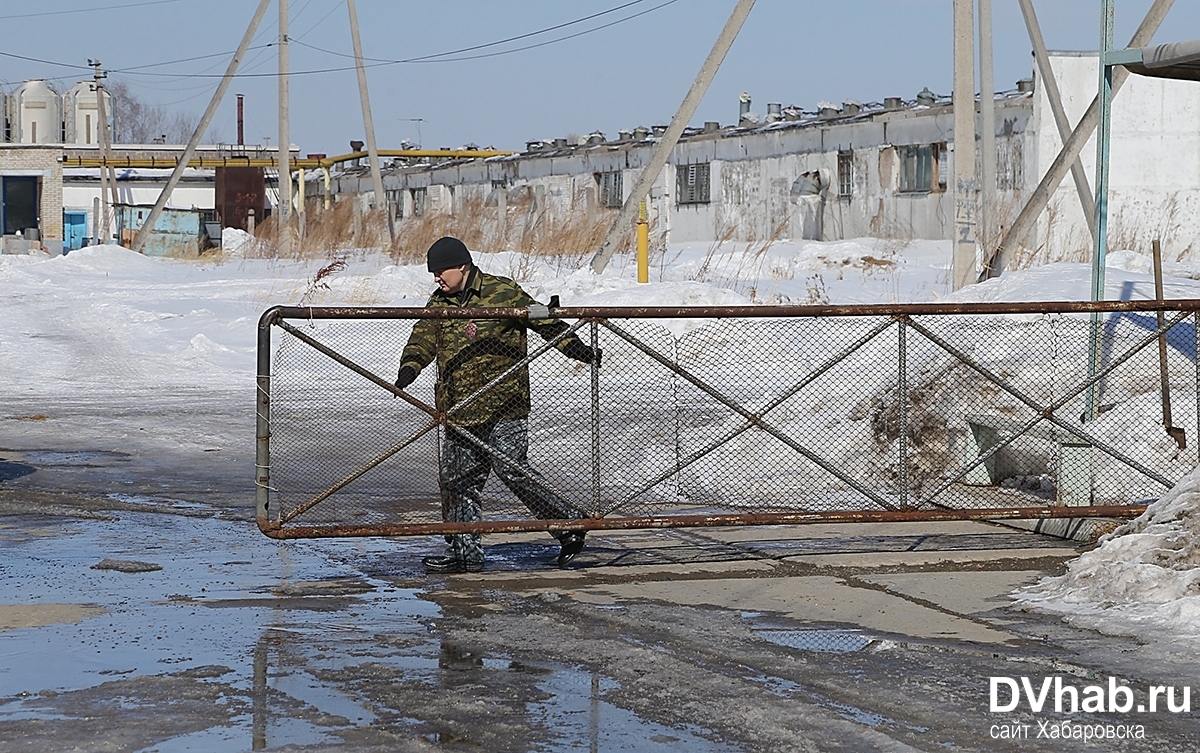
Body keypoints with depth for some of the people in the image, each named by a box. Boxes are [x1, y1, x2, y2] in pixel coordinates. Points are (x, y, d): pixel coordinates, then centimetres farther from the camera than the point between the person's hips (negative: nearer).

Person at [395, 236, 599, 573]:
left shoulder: (502, 293, -6)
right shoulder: (439, 304, 12)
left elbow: (544, 321, -5)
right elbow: (423, 337, 3)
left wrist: (577, 349, -14)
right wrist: (410, 366, -17)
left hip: (504, 407, -7)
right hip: (461, 412, 7)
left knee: (512, 470, -12)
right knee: (458, 478, 7)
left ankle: (568, 525, 1)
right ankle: (464, 551, 15)